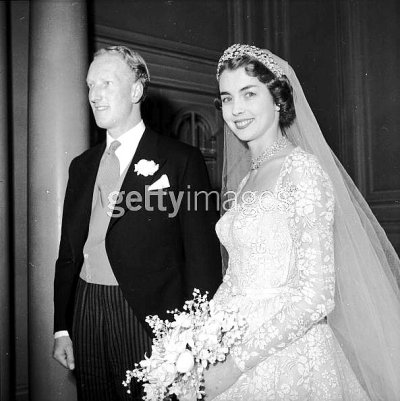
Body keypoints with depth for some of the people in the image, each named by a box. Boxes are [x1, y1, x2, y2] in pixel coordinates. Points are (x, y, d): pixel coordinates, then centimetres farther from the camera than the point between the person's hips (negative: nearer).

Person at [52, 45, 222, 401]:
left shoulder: (182, 160, -7)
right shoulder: (82, 166, 11)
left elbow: (203, 256, -9)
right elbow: (69, 252, 13)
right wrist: (62, 328, 10)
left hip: (150, 321, -5)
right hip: (86, 316, 5)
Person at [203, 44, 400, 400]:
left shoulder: (302, 167, -16)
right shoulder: (245, 178, 6)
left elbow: (317, 296, -20)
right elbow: (238, 277, 9)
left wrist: (237, 363, -20)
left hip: (286, 357, -6)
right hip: (234, 351, 6)